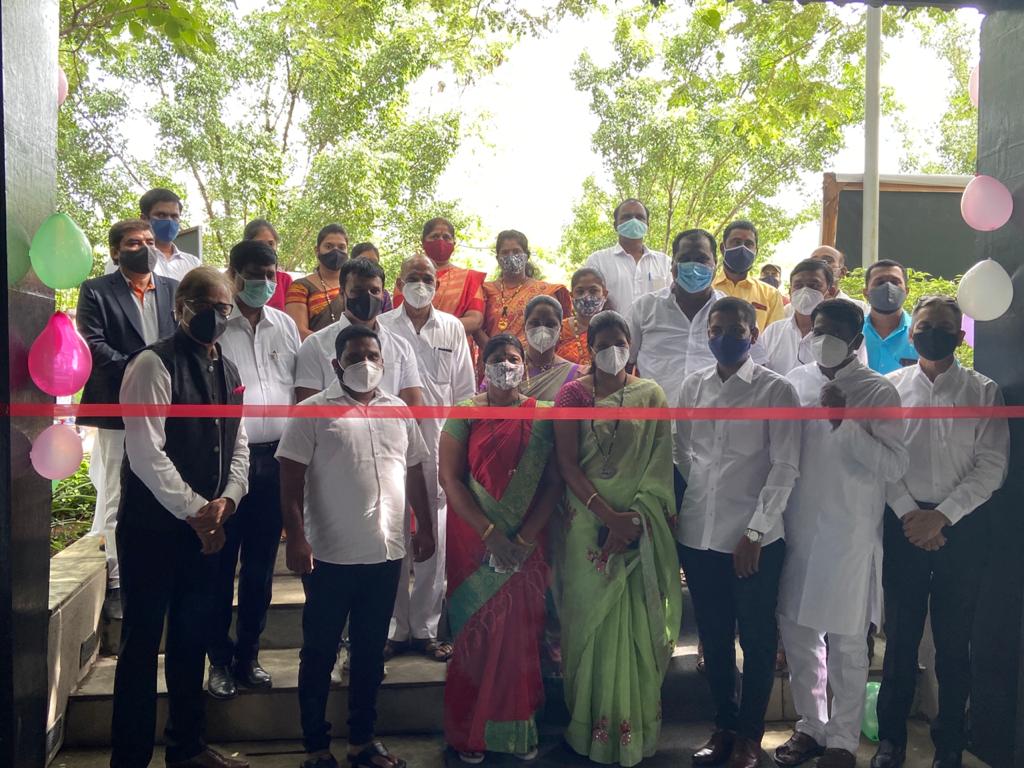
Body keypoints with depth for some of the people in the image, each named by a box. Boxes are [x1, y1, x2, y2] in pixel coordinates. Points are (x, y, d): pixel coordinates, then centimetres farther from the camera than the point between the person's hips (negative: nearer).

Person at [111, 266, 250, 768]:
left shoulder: (228, 372, 11)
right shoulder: (154, 365, -11)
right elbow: (146, 453, -18)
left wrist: (225, 501, -4)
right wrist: (196, 511, -17)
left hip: (206, 527, 7)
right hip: (152, 526, -7)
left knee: (192, 639, 16)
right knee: (141, 645, 3)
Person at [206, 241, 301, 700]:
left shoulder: (285, 325, 11)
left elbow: (301, 387, 14)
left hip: (275, 458, 4)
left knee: (261, 563, 11)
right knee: (221, 562, 4)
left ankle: (247, 655, 24)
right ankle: (220, 660, 18)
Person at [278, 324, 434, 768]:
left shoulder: (399, 411, 9)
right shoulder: (314, 411, -5)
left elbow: (414, 472, 15)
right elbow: (291, 480, -9)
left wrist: (424, 527, 12)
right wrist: (296, 538, -16)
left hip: (387, 553, 4)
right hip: (330, 556, -4)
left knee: (370, 652, 15)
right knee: (319, 653, 8)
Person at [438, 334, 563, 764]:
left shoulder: (542, 417, 1)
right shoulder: (465, 415, -1)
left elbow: (554, 482, -2)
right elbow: (450, 478, -7)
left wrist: (525, 539, -11)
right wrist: (490, 534, -14)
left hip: (526, 545, 1)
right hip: (474, 541, -1)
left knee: (521, 633, 7)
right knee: (475, 633, 6)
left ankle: (519, 728, 22)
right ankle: (469, 731, 20)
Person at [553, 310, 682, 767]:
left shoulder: (651, 395, 6)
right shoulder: (573, 395, 2)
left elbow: (659, 463, 0)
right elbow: (568, 463, -5)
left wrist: (636, 517, -14)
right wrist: (610, 515, -16)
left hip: (641, 526, 1)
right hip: (590, 522, -1)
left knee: (637, 622, 4)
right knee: (592, 619, 4)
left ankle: (636, 728, 17)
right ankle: (592, 727, 17)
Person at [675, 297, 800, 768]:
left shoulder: (776, 390, -6)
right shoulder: (693, 386, 7)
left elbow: (785, 467, -8)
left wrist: (755, 532, -13)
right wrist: (682, 510, 5)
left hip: (754, 539, -4)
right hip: (698, 535, 4)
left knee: (757, 640, 10)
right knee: (713, 637, 15)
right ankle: (724, 724, 33)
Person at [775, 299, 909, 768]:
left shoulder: (878, 392, -6)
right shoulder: (796, 382, 6)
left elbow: (894, 466, -14)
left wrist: (843, 421, -22)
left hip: (850, 535, -4)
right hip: (796, 529, 4)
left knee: (847, 644, 5)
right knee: (796, 630, 13)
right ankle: (810, 725, 31)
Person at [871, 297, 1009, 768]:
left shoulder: (983, 391, 2)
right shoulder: (890, 387, 4)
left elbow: (992, 465, -4)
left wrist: (942, 515, -12)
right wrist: (910, 515, -9)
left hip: (962, 527, 0)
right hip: (904, 525, 0)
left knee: (954, 640, 7)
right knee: (901, 635, 7)